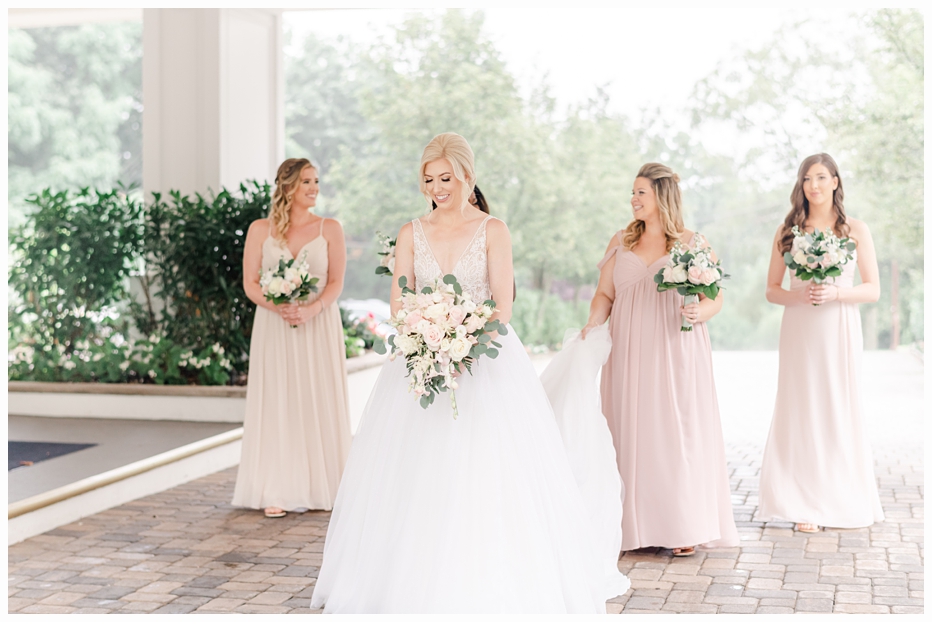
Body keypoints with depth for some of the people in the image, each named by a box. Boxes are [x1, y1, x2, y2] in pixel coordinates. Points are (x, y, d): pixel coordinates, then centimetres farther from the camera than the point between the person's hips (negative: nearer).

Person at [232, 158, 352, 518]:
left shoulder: (330, 229, 4)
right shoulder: (260, 230, 4)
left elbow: (336, 282, -1)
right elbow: (250, 283, 1)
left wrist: (311, 309, -19)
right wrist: (279, 308, -16)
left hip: (319, 327, 0)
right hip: (274, 328, 0)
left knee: (318, 403, 2)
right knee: (276, 404, 0)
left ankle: (318, 488, 12)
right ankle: (277, 492, 5)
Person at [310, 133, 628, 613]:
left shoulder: (492, 230, 2)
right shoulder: (411, 234, 9)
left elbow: (503, 305, -6)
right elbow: (399, 303, 2)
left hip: (484, 357, -2)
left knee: (488, 472, -4)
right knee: (414, 474, 1)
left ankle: (491, 582, 8)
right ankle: (416, 580, 12)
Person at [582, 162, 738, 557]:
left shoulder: (692, 244, 4)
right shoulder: (621, 243, 12)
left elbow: (716, 298, 3)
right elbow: (604, 294, 12)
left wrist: (700, 312, -18)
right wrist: (592, 324, -6)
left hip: (676, 354, -2)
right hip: (630, 354, 3)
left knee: (678, 433, -3)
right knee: (633, 433, 0)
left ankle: (683, 529, 4)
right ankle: (639, 527, 6)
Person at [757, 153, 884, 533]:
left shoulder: (856, 230, 4)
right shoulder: (787, 231, 7)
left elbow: (873, 289, 3)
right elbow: (772, 290, 8)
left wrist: (836, 293, -14)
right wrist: (798, 296, -12)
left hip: (840, 330, -1)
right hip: (800, 330, 1)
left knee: (840, 411, 2)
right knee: (802, 411, 0)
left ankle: (843, 502, 15)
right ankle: (806, 505, 5)